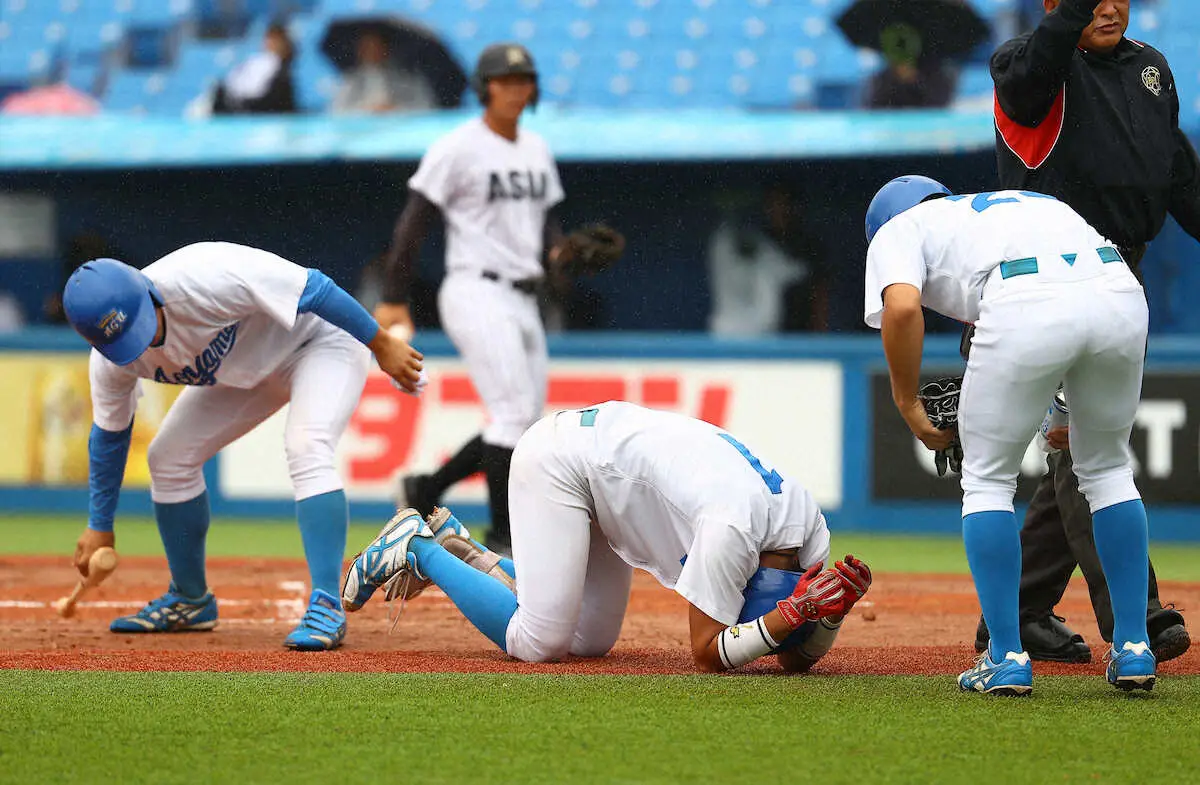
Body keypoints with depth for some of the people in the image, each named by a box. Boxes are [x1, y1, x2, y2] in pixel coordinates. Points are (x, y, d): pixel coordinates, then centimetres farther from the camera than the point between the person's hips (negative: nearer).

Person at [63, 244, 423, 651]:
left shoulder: (202, 280, -40)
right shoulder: (111, 362, -18)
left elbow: (313, 289, -33)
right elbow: (109, 435, 1)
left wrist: (382, 346, -26)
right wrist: (99, 526, 8)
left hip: (320, 340, -7)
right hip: (248, 369, 7)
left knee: (306, 449, -30)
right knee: (169, 458, 3)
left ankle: (327, 608, -32)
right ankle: (189, 600, 21)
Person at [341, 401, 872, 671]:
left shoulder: (811, 531, -10)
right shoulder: (732, 530, -33)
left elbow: (798, 658, -3)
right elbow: (707, 656, -27)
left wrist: (834, 609, -22)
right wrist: (793, 615, -37)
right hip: (558, 455, -8)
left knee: (590, 640, 8)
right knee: (538, 641, -17)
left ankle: (460, 550, 19)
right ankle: (419, 549, 3)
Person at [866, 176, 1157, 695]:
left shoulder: (897, 229, 25)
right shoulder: (1027, 203, 42)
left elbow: (902, 306, 2)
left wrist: (907, 405, 12)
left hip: (1028, 305, -5)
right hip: (1121, 296, 5)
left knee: (988, 478, 16)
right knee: (1107, 469, 26)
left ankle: (1007, 659, 12)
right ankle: (1134, 651, 23)